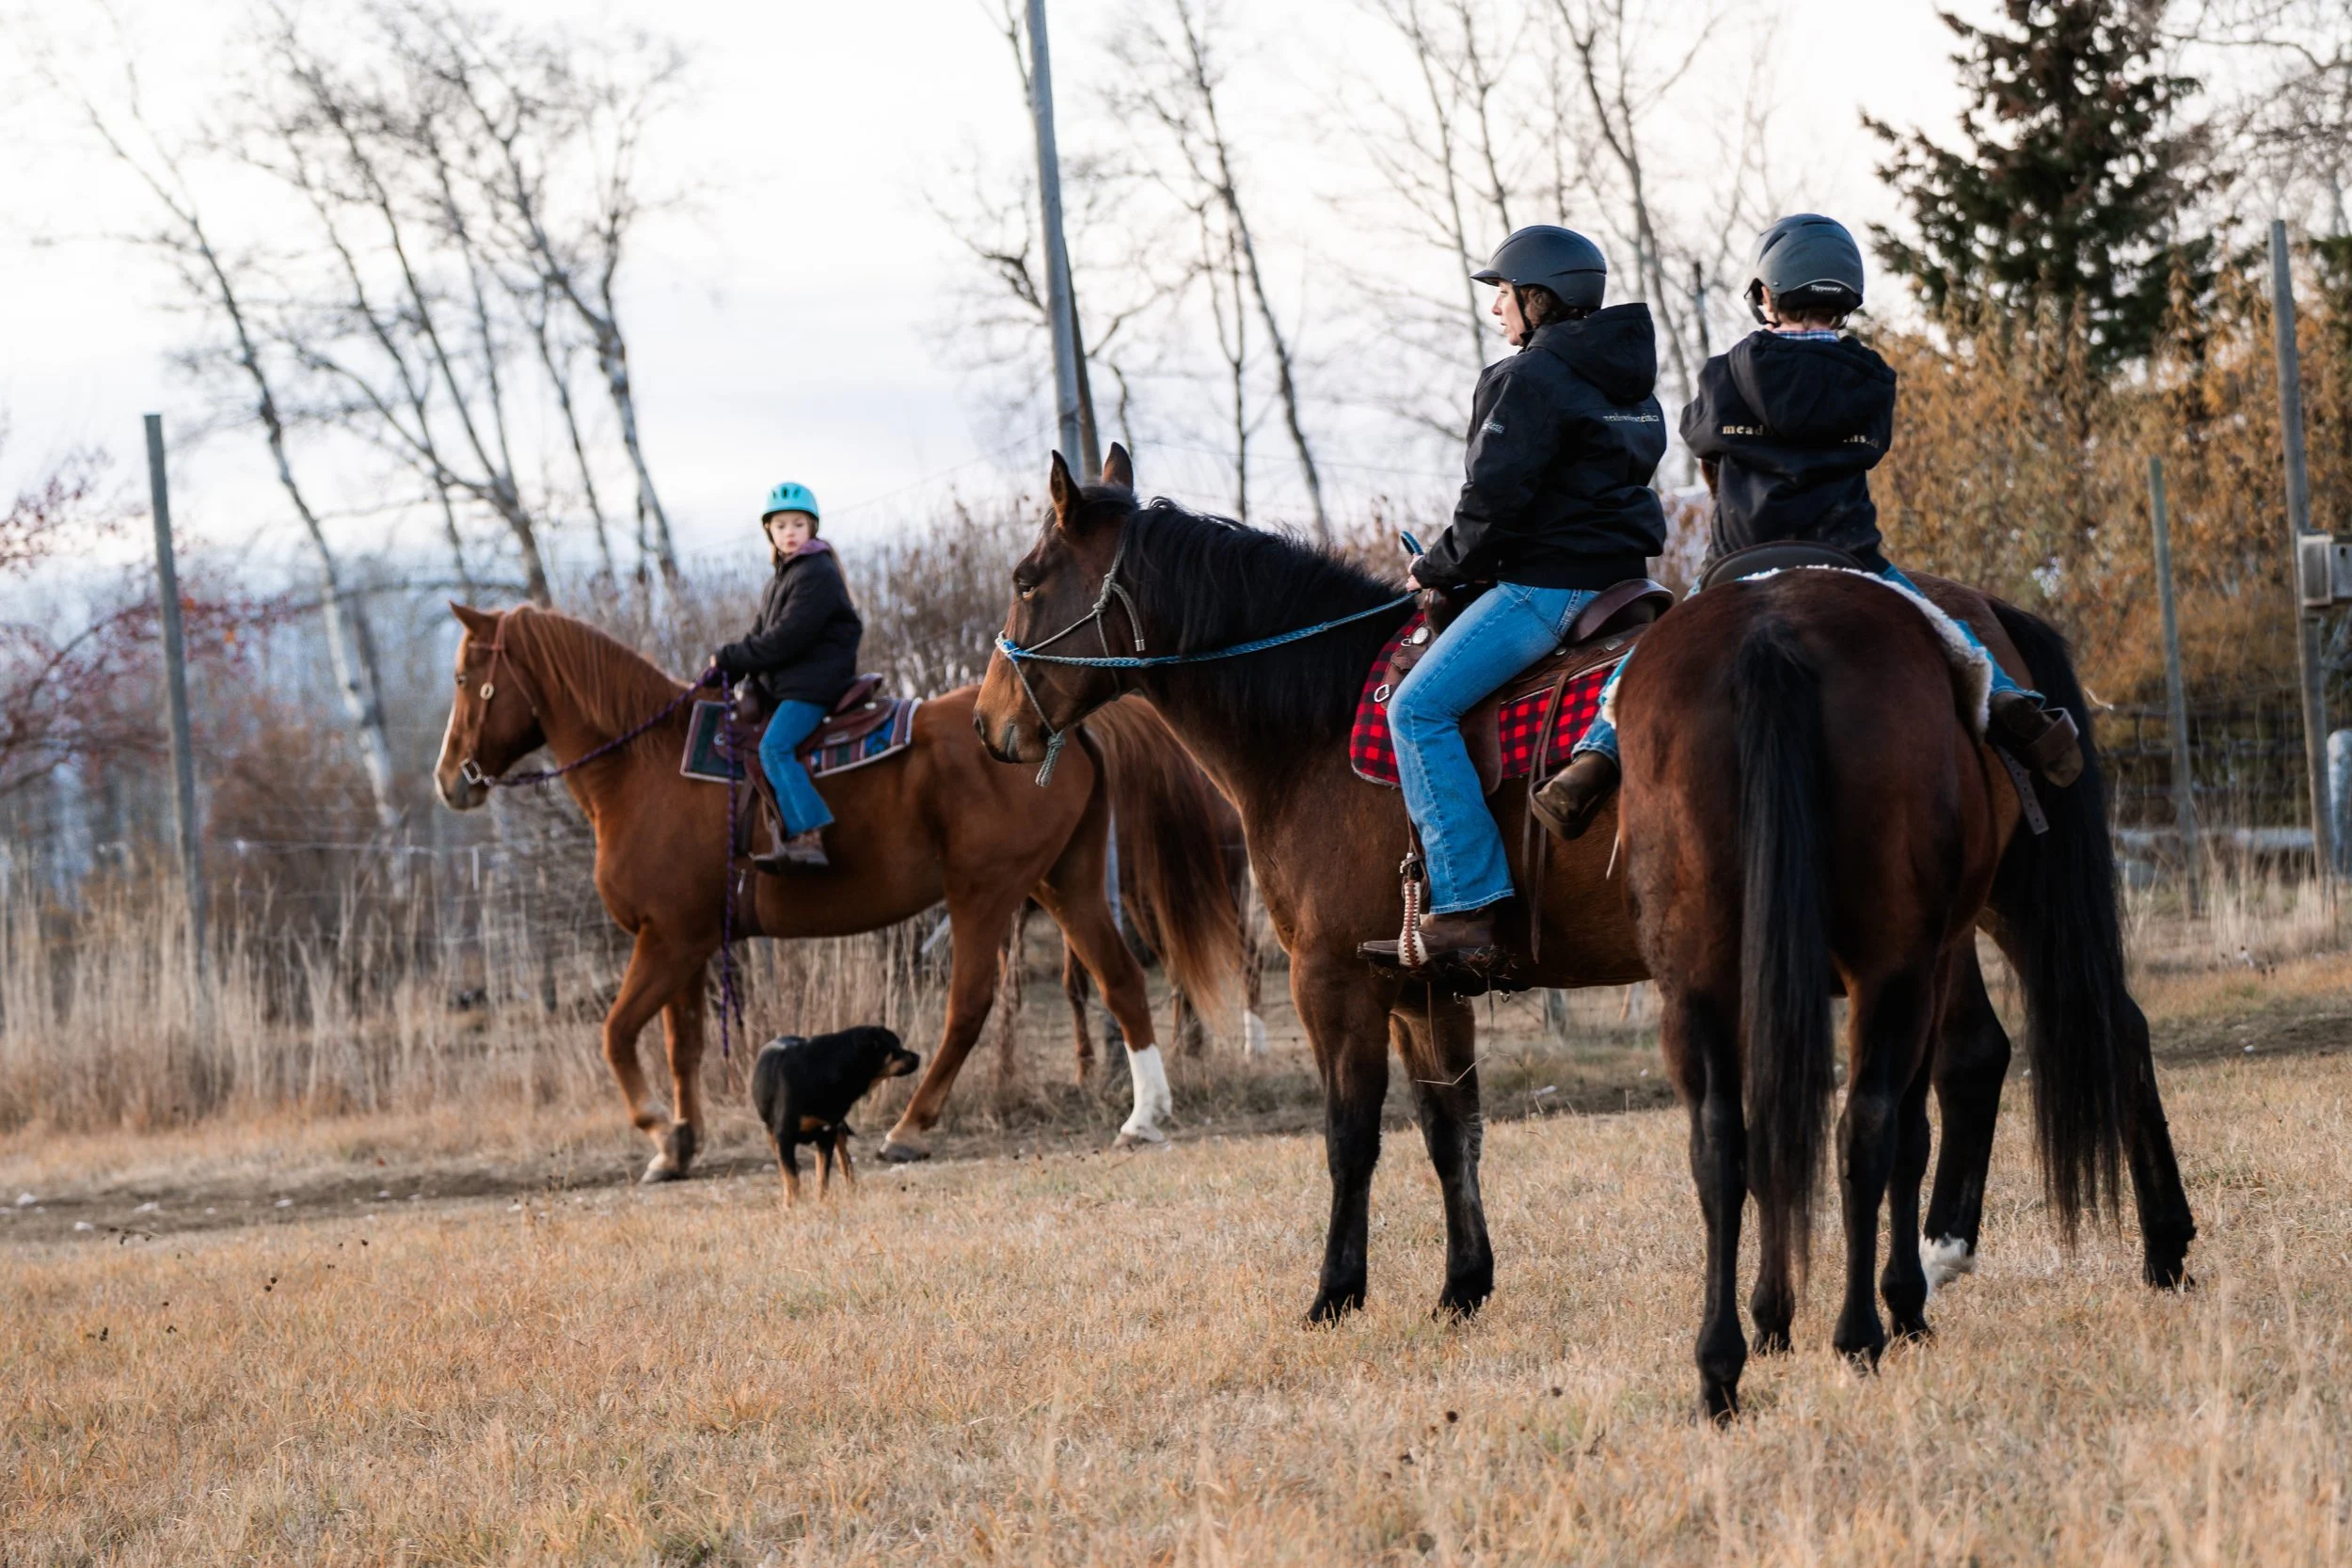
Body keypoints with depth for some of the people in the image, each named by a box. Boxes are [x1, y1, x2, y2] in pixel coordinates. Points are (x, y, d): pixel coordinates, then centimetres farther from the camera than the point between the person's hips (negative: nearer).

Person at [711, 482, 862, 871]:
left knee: (774, 747, -25)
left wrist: (730, 659, -12)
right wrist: (726, 671, 3)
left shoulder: (817, 575, -11)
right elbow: (760, 635, 19)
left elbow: (785, 639, -18)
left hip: (814, 682, -11)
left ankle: (809, 838, -31)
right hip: (783, 685, 11)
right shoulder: (781, 579, 21)